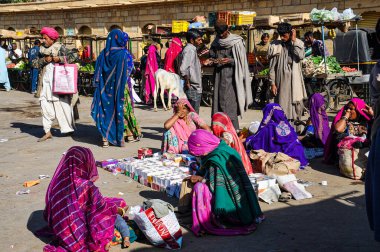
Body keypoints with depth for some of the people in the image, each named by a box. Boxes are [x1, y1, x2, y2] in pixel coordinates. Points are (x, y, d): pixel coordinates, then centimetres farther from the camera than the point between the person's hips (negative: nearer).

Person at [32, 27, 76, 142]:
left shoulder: (60, 47, -2)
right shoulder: (42, 50, 12)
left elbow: (72, 57, -9)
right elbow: (35, 64, 8)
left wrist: (59, 59, -18)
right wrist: (44, 60, -8)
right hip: (46, 81, 5)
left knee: (62, 104, 0)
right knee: (45, 104, -2)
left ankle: (69, 128, 16)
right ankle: (47, 132, 1)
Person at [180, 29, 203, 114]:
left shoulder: (192, 49, 16)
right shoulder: (189, 50, -15)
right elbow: (183, 69, -27)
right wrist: (188, 83, -19)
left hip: (196, 89, 10)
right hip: (193, 89, -10)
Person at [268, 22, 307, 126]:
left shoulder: (298, 44, 6)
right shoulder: (275, 46, 1)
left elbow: (301, 56, -16)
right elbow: (272, 67, 1)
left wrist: (294, 41, -10)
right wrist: (272, 83, -4)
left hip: (295, 81, 1)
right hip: (281, 81, -1)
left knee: (296, 104, 4)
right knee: (282, 105, -3)